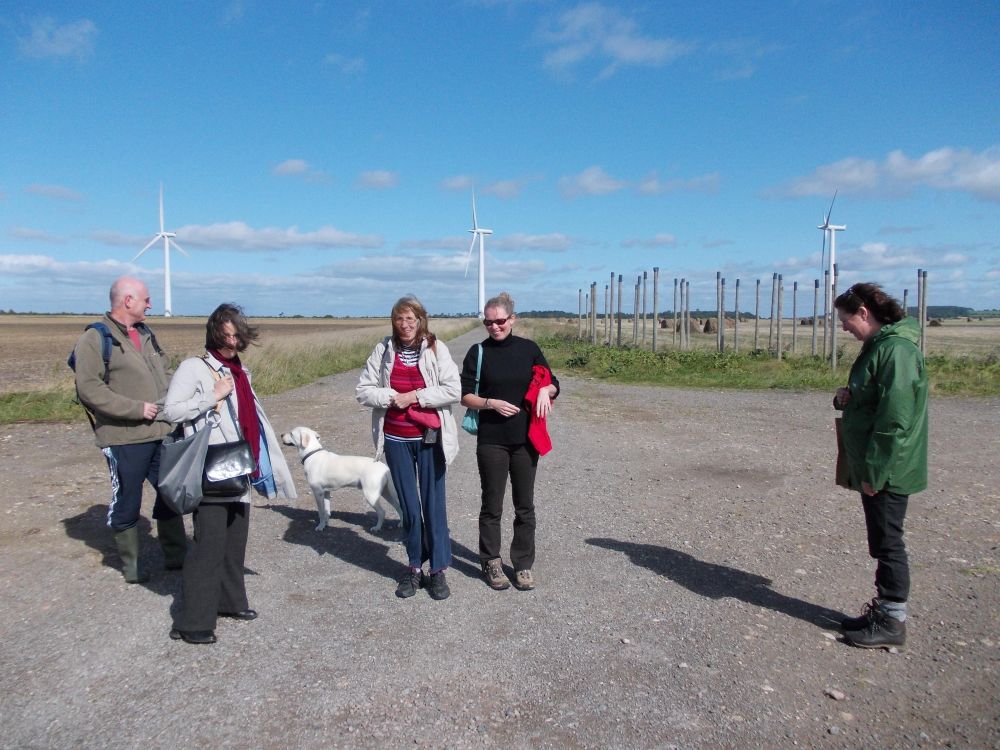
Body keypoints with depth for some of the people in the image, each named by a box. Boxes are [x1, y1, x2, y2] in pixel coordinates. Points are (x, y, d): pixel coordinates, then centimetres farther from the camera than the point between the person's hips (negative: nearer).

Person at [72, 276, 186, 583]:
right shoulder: (95, 339, -9)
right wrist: (137, 408, -19)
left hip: (162, 433, 7)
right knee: (127, 503, 8)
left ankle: (176, 555, 29)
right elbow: (89, 389, -17)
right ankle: (130, 564, 25)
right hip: (125, 438, -7)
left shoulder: (146, 334, 13)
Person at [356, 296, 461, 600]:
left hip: (430, 438, -2)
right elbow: (364, 390, 2)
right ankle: (414, 566, 25)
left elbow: (453, 391, -11)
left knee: (434, 505, 4)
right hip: (396, 440, 2)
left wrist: (415, 396, -15)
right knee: (409, 507, 9)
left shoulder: (436, 348, -4)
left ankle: (438, 570, 16)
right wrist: (392, 397, -14)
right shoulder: (383, 350, 2)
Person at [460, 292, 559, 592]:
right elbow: (465, 395, 0)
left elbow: (553, 384, 9)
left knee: (525, 505, 10)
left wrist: (545, 390, -13)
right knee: (492, 505, 8)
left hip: (525, 439, 2)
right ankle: (491, 563, 23)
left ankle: (523, 564, 23)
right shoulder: (478, 352, -1)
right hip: (491, 441, -2)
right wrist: (491, 403, -17)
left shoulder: (529, 348, 3)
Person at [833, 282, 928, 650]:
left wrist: (874, 471, -22)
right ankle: (882, 610, 29)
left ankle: (892, 623, 15)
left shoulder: (896, 350, -20)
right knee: (882, 542, 17)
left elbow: (895, 417, -25)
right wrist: (846, 397, 1)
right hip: (874, 467, 10)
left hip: (888, 471, -10)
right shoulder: (878, 346, 12)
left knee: (887, 544, 2)